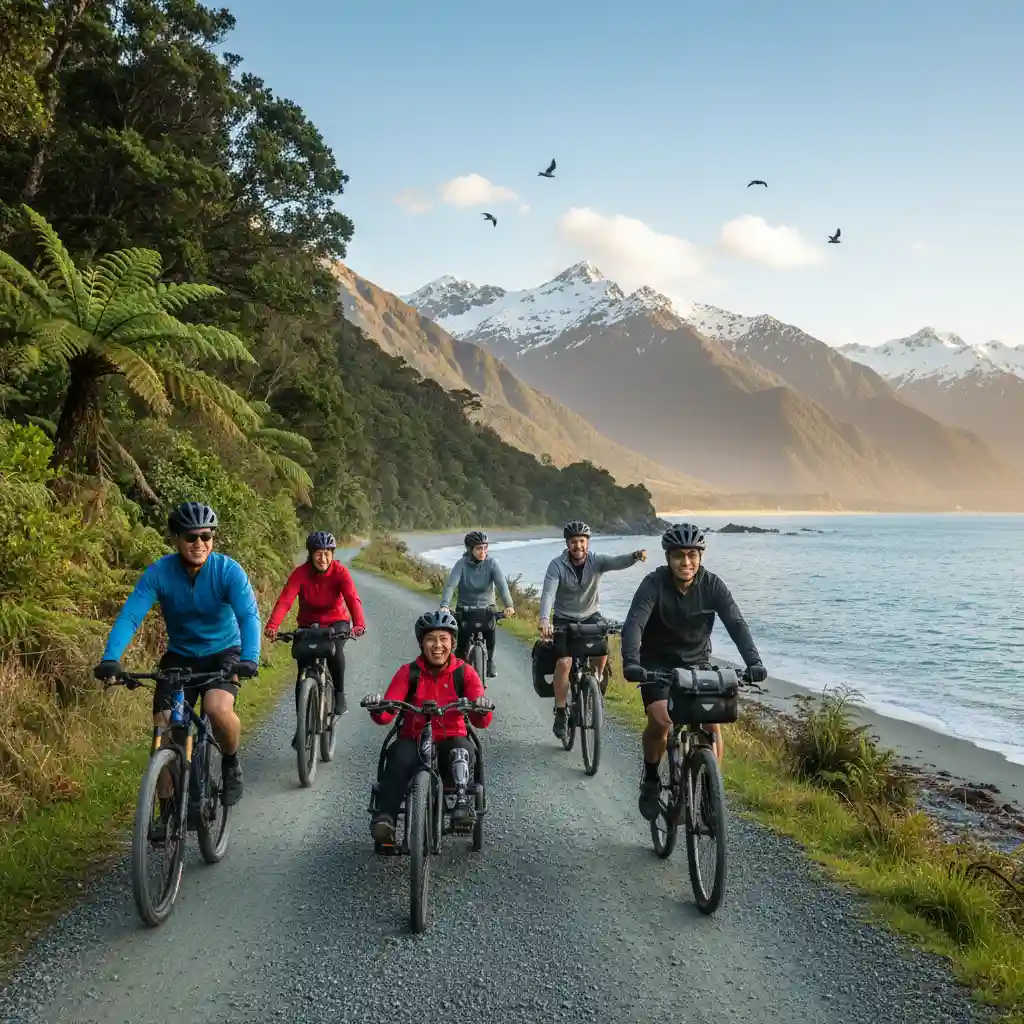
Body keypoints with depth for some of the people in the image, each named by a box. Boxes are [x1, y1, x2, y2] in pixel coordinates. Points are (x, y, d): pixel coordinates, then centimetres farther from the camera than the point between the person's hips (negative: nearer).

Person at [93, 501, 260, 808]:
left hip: (223, 654, -2)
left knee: (218, 707, -30)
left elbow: (249, 616, -29)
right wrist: (110, 659, -40)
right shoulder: (159, 572, -15)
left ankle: (231, 766, 1)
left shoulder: (228, 570, -19)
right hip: (180, 656, 2)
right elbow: (129, 616, -23)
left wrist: (250, 659, -47)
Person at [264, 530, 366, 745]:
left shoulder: (340, 572, -19)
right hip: (308, 624, 1)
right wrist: (272, 626, -50)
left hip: (336, 621, -1)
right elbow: (285, 600, -32)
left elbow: (353, 599, -32)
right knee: (303, 673, -6)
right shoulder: (300, 573, -19)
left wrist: (359, 624, -52)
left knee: (334, 648, -33)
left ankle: (339, 694, -11)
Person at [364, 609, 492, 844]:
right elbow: (386, 715, -11)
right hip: (413, 740, 0)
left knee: (462, 749, -34)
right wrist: (377, 709, -36)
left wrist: (482, 710, -35)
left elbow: (481, 722, -10)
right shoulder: (408, 673, -1)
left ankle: (463, 801, -23)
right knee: (399, 756, -33)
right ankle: (384, 817, -30)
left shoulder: (465, 673, -1)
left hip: (450, 741, 0)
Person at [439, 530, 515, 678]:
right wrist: (444, 606, -40)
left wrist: (509, 606, -39)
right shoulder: (462, 564, -13)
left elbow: (502, 585, -23)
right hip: (465, 608, -1)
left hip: (487, 607, 1)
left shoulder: (492, 563, -11)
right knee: (462, 644, -12)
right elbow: (450, 585, -24)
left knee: (490, 630, -21)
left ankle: (490, 660, 5)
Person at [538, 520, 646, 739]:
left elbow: (616, 562, -31)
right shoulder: (557, 565, -15)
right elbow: (548, 593, -27)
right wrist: (544, 619, -46)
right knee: (564, 662, -19)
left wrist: (634, 556, -55)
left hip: (591, 616, 1)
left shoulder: (596, 561, -12)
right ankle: (560, 713, -2)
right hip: (564, 619, -1)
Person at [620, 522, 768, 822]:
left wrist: (753, 662, -37)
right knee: (661, 721, -23)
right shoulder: (654, 584, -19)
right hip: (658, 664, -2)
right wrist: (630, 662, -49)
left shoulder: (712, 585, -13)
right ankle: (650, 780, 3)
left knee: (713, 722, -14)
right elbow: (634, 623, -31)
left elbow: (736, 624, -21)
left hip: (697, 664, 2)